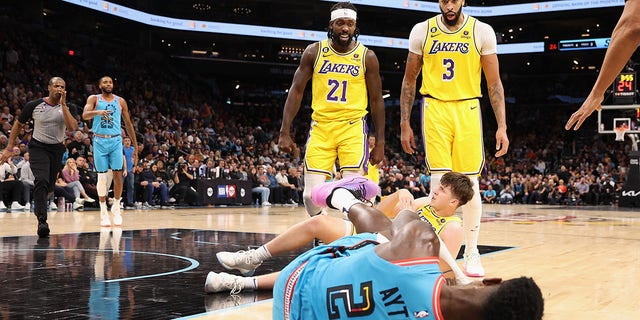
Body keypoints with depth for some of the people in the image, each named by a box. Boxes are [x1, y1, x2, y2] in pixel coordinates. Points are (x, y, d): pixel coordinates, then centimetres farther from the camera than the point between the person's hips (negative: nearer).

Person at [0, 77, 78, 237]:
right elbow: (18, 124, 6)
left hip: (57, 148, 3)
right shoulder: (34, 105, -8)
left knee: (49, 185, 10)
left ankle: (39, 207, 42)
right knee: (41, 180, -23)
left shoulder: (69, 107, -5)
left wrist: (63, 105, -24)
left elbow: (73, 127, -22)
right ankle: (42, 221, -26)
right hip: (38, 146, -3)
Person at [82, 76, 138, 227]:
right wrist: (97, 112, -34)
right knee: (102, 177, -1)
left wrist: (135, 146, 11)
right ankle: (103, 212, 8)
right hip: (100, 141, -1)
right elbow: (85, 115, -12)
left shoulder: (120, 101, 10)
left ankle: (116, 208, 9)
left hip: (116, 141, 1)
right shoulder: (94, 99, 5)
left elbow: (128, 124, 14)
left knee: (117, 174, -7)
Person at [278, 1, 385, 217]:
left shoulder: (367, 57, 0)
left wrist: (380, 142, 3)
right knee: (311, 195, -6)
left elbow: (376, 100, 6)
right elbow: (296, 91, 4)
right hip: (321, 126, 1)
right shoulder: (314, 52, 2)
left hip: (353, 127, -1)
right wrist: (285, 132, -3)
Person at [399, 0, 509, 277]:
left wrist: (502, 126, -4)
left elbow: (494, 83, 2)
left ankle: (471, 252, 14)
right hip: (435, 109, 0)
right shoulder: (422, 31, 2)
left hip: (468, 110, 0)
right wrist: (405, 124, 5)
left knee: (470, 184, 0)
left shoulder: (482, 31, -1)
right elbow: (409, 80, 9)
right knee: (440, 182, -7)